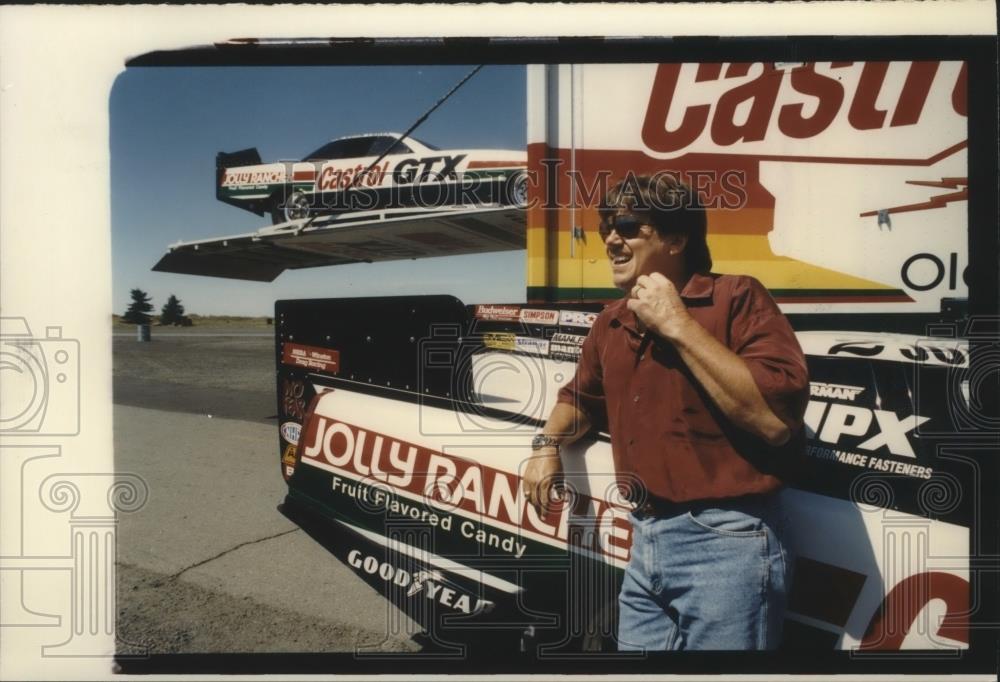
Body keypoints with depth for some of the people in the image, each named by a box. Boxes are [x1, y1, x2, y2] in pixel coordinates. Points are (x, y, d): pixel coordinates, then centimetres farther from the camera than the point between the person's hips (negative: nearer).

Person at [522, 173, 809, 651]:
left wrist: (678, 326, -20)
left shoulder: (737, 298, -10)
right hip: (644, 543, 7)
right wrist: (547, 444, 9)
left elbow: (776, 420, -23)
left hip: (724, 541, -7)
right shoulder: (610, 324, 12)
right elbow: (581, 396, 29)